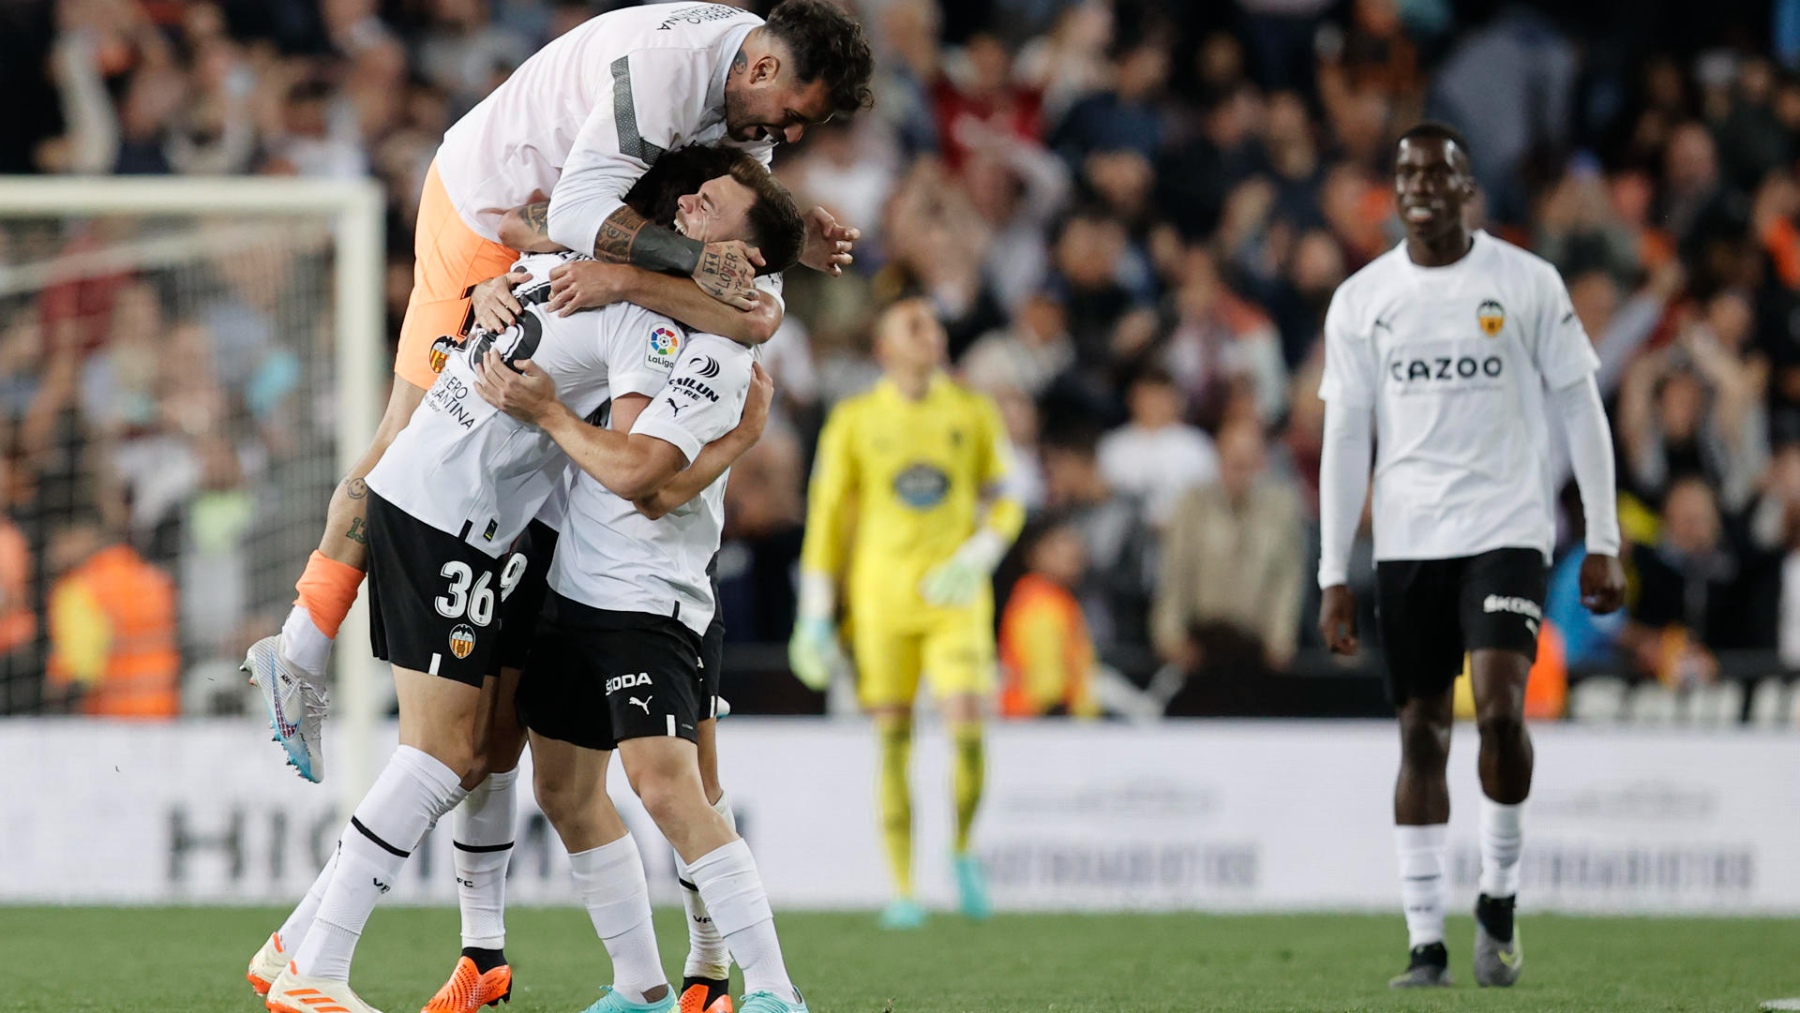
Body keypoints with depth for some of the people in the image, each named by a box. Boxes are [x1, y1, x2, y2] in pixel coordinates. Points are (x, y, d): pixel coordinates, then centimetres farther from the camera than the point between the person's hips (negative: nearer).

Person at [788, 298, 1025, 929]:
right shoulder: (854, 422, 4)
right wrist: (815, 617, 5)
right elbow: (826, 517, 7)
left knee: (966, 723, -14)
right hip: (882, 596, 0)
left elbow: (1005, 501, 12)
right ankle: (902, 889, 4)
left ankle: (964, 850, 12)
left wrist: (975, 560, -7)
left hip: (955, 594, 0)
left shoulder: (974, 415, 7)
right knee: (893, 741, -2)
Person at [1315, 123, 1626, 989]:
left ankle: (1500, 899, 1)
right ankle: (1426, 942, 5)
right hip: (1407, 543, 2)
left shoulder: (1527, 283, 0)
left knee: (1500, 707, -19)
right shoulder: (1361, 300, 6)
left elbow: (1579, 410, 4)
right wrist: (1333, 576, 2)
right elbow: (1344, 439, 7)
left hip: (1506, 529, -2)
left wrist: (1603, 543, -1)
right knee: (1422, 732, 2)